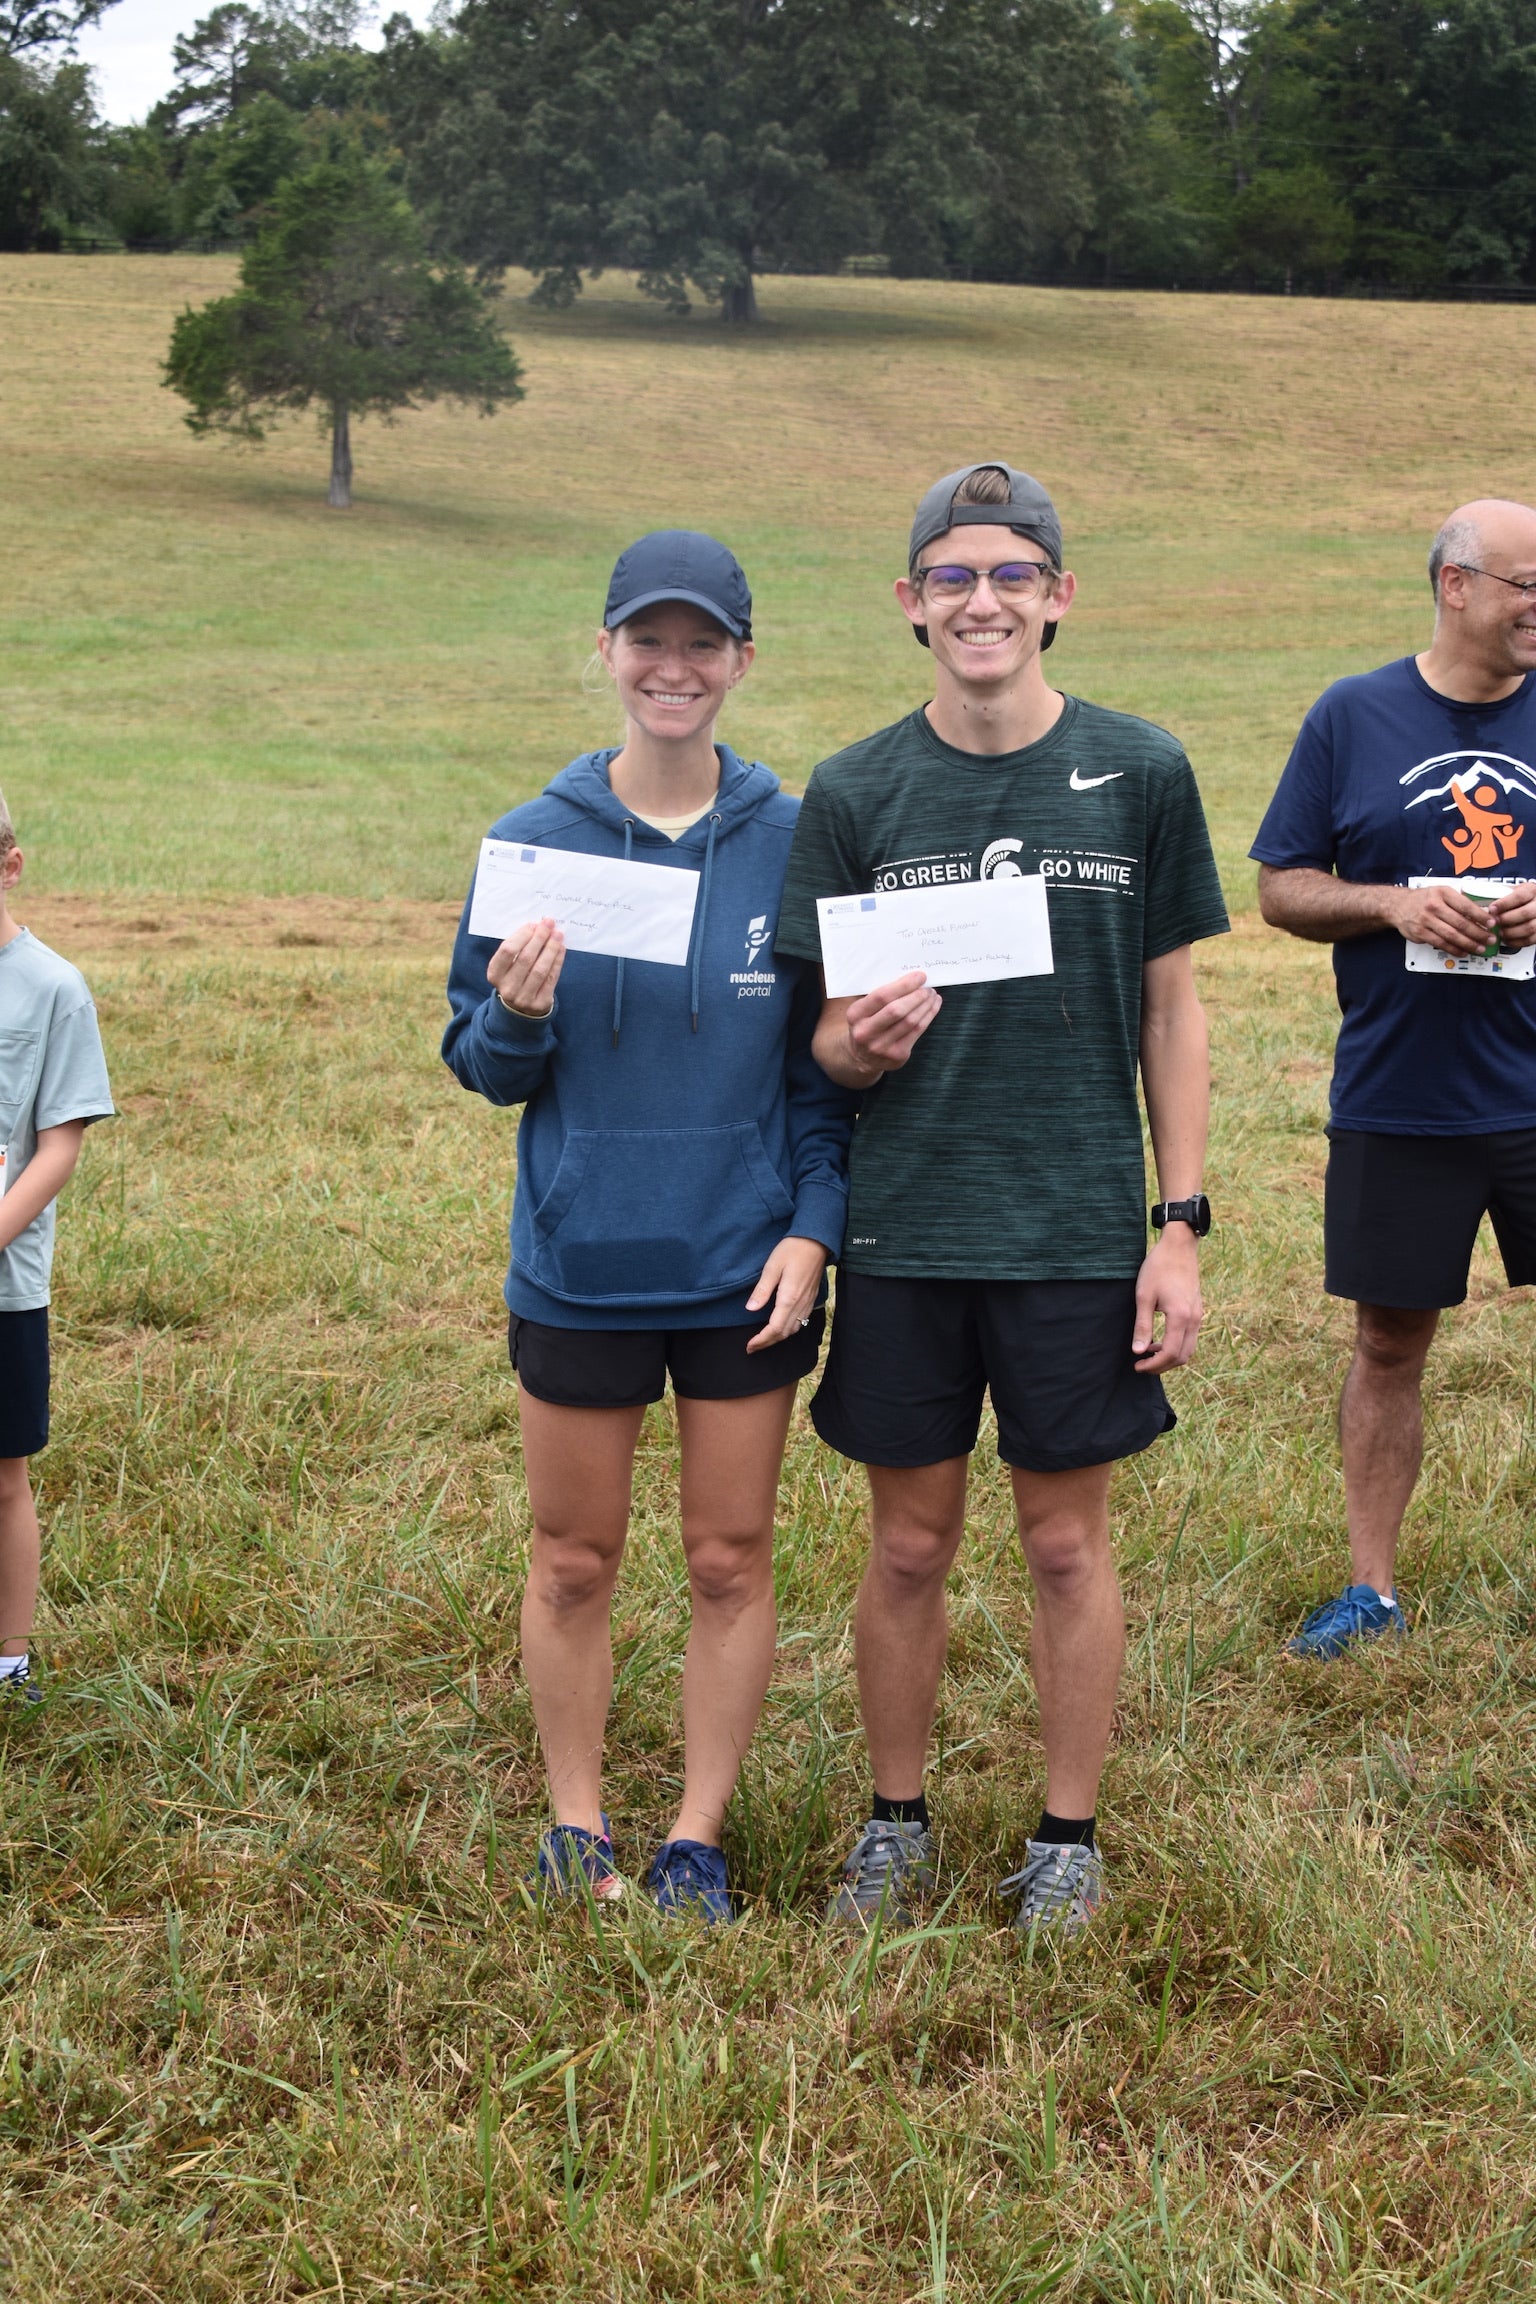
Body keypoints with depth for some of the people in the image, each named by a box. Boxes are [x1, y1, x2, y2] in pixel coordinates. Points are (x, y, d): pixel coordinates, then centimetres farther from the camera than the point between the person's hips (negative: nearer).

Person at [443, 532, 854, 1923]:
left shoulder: (793, 842, -2)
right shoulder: (535, 841, -2)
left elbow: (826, 1061, 3)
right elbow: (480, 1065, 2)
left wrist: (814, 1226, -7)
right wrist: (518, 1018, -20)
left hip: (746, 1270, 0)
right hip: (577, 1268, 0)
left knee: (732, 1560, 9)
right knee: (574, 1562, 11)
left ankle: (699, 1837, 24)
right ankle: (577, 1826, 27)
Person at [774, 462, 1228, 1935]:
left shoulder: (1140, 775, -1)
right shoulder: (855, 794, 0)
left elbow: (1172, 1011, 3)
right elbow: (827, 1033, 6)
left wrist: (1182, 1228, -1)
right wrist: (857, 1045, -19)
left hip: (1080, 1231, -1)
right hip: (903, 1234, 1)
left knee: (1068, 1542, 9)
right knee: (909, 1546, 11)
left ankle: (1068, 1840, 25)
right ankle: (897, 1824, 29)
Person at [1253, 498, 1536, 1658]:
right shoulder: (1352, 717, 0)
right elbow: (1283, 887, 3)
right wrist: (1396, 905, -14)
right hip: (1398, 1103, 0)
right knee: (1390, 1343, 9)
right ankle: (1372, 1586, 22)